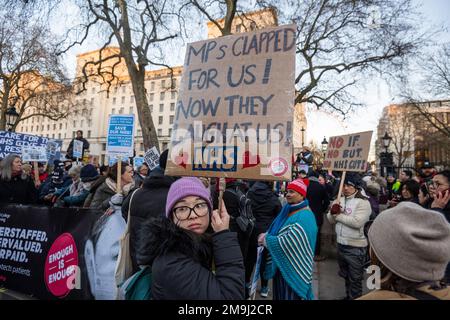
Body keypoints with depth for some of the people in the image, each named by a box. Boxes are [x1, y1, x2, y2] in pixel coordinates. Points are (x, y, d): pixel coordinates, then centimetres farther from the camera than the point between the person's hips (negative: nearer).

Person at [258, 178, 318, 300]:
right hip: (280, 262, 8)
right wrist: (266, 235, -12)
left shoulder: (305, 217, -24)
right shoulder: (287, 209, 3)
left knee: (290, 294, 9)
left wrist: (266, 240, -20)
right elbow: (276, 230, 8)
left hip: (293, 265, -8)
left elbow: (289, 241, -30)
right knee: (279, 292, 22)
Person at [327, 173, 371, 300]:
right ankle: (348, 296, 45)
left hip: (356, 247, -7)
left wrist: (338, 215, -18)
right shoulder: (340, 200, 5)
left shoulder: (363, 202, -15)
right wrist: (332, 212, -17)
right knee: (346, 276, 26)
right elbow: (331, 220, 5)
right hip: (341, 244, 7)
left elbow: (357, 222, -29)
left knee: (355, 279, 11)